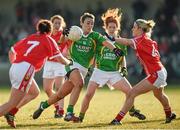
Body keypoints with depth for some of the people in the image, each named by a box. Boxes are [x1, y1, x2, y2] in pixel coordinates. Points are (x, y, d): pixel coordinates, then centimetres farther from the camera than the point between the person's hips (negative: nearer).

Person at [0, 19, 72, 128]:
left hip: (14, 68, 7)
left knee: (34, 91, 25)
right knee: (12, 104, -7)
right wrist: (69, 62, 24)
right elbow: (61, 60, 5)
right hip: (25, 70, -7)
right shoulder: (48, 40, 7)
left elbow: (12, 52, 25)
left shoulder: (29, 38, 22)